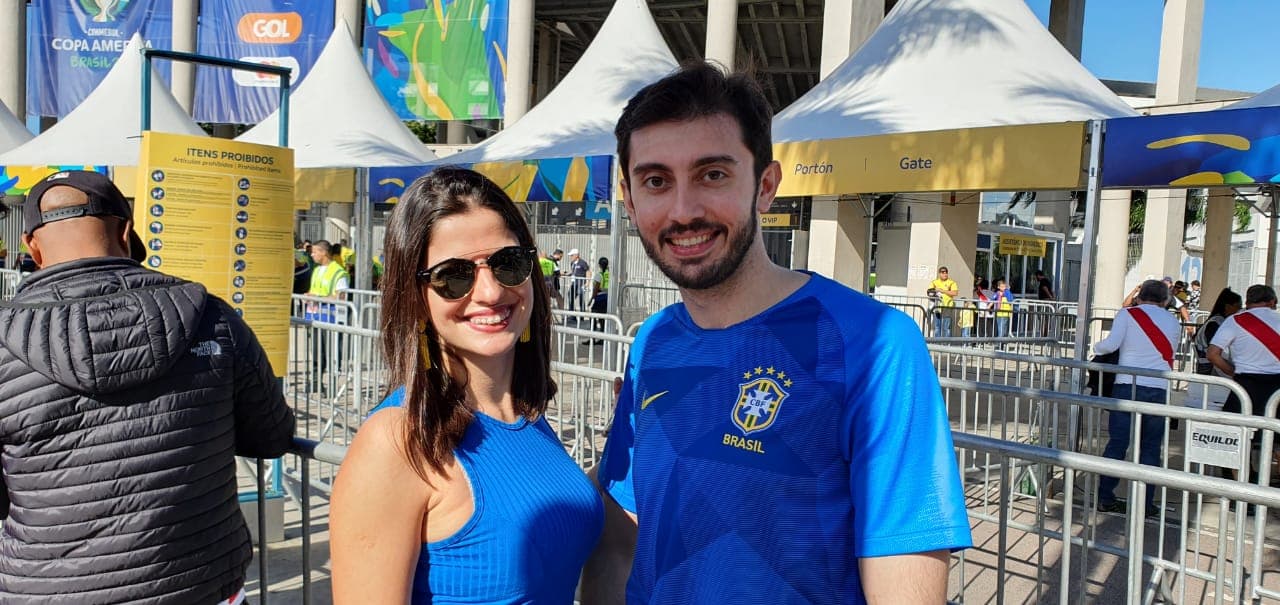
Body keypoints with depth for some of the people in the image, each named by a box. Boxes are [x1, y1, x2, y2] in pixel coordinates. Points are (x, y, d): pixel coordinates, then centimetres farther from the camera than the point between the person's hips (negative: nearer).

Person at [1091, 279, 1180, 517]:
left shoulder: (1127, 314, 2)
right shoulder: (1173, 322, 12)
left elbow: (1111, 344, -10)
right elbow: (1170, 352, 16)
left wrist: (1096, 347, 9)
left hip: (1128, 385, -2)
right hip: (1159, 389, 2)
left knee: (1117, 443, 4)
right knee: (1150, 447, 10)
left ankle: (1105, 497, 7)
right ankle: (1145, 502, 12)